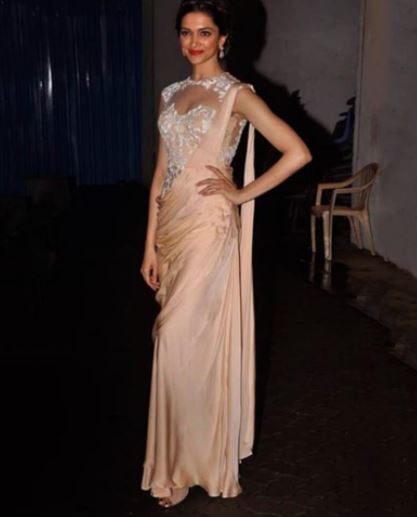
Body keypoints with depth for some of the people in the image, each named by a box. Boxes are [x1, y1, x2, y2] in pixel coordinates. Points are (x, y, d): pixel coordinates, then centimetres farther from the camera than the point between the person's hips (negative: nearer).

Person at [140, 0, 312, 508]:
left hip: (210, 227, -6)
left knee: (182, 340, -8)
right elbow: (161, 172, 12)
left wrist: (242, 193, -8)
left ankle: (184, 464, 11)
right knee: (187, 340, 13)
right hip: (173, 224, 7)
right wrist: (151, 244, 8)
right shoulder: (171, 95, 14)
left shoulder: (237, 94, -5)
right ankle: (189, 453, 30)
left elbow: (297, 152, -11)